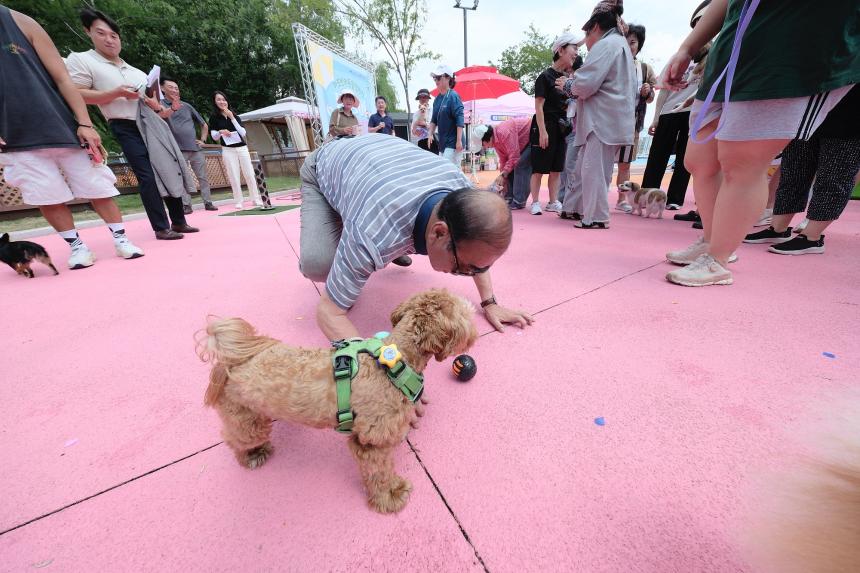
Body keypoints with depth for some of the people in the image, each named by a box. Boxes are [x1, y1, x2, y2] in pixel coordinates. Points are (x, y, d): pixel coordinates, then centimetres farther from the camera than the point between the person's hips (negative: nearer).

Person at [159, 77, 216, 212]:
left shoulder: (187, 105, 16)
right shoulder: (161, 104, 2)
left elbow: (204, 124, 24)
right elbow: (161, 115, -21)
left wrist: (202, 139, 11)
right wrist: (173, 108, -40)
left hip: (195, 148, 4)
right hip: (178, 149, -4)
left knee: (203, 177, 2)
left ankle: (208, 202, 7)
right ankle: (186, 205, -5)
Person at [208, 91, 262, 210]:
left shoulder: (235, 116, 11)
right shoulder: (214, 118, 5)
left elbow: (243, 133, -3)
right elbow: (214, 137, 3)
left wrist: (232, 118, -8)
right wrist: (220, 132, -18)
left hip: (242, 148, 2)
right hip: (228, 150, -2)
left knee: (250, 174, -1)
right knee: (234, 176, -4)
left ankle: (256, 199, 5)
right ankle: (239, 201, 0)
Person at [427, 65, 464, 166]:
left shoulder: (453, 96, -9)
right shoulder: (437, 99, 13)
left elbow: (460, 120, -15)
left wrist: (459, 141, -21)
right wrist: (430, 134, 7)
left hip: (453, 143, -8)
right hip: (442, 142, 8)